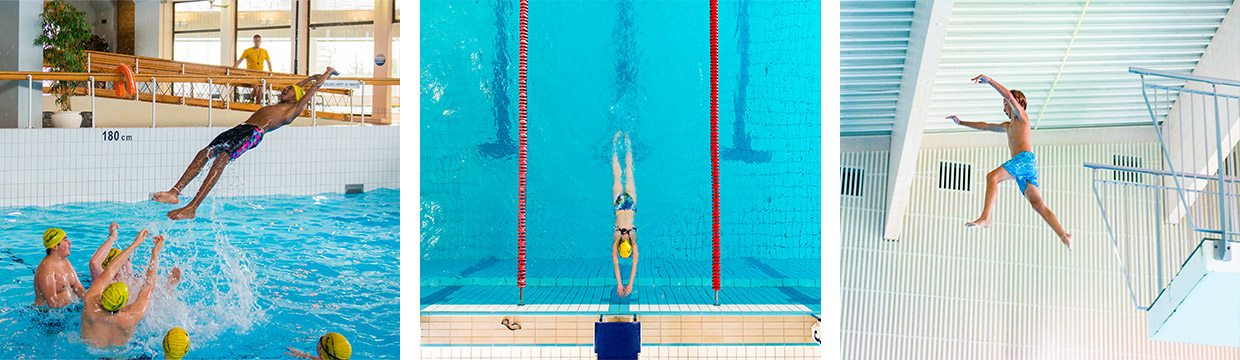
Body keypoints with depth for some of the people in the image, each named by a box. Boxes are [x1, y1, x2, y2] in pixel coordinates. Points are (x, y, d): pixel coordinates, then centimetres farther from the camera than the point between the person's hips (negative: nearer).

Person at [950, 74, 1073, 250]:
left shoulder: (1021, 115, 11)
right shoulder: (1008, 126, 34)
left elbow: (1009, 95, -4)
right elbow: (985, 126, 39)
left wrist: (989, 80, -8)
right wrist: (961, 122, 40)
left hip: (1025, 158, -9)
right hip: (1021, 164, 9)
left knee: (992, 176, -28)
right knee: (1038, 204, -1)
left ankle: (985, 217, -43)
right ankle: (1064, 235, -8)